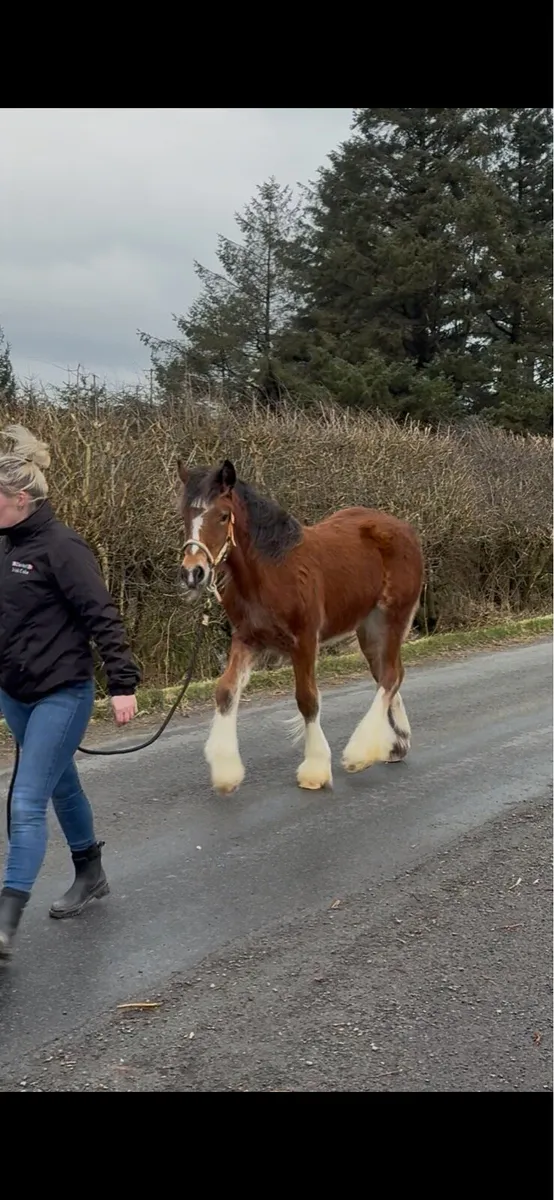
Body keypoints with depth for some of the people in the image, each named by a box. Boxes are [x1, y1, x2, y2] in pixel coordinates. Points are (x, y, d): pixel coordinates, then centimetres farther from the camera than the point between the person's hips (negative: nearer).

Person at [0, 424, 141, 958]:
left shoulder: (61, 546, -18)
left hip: (62, 696, -8)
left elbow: (103, 617, -19)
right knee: (62, 787, 22)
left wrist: (123, 683, -22)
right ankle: (90, 876, 41)